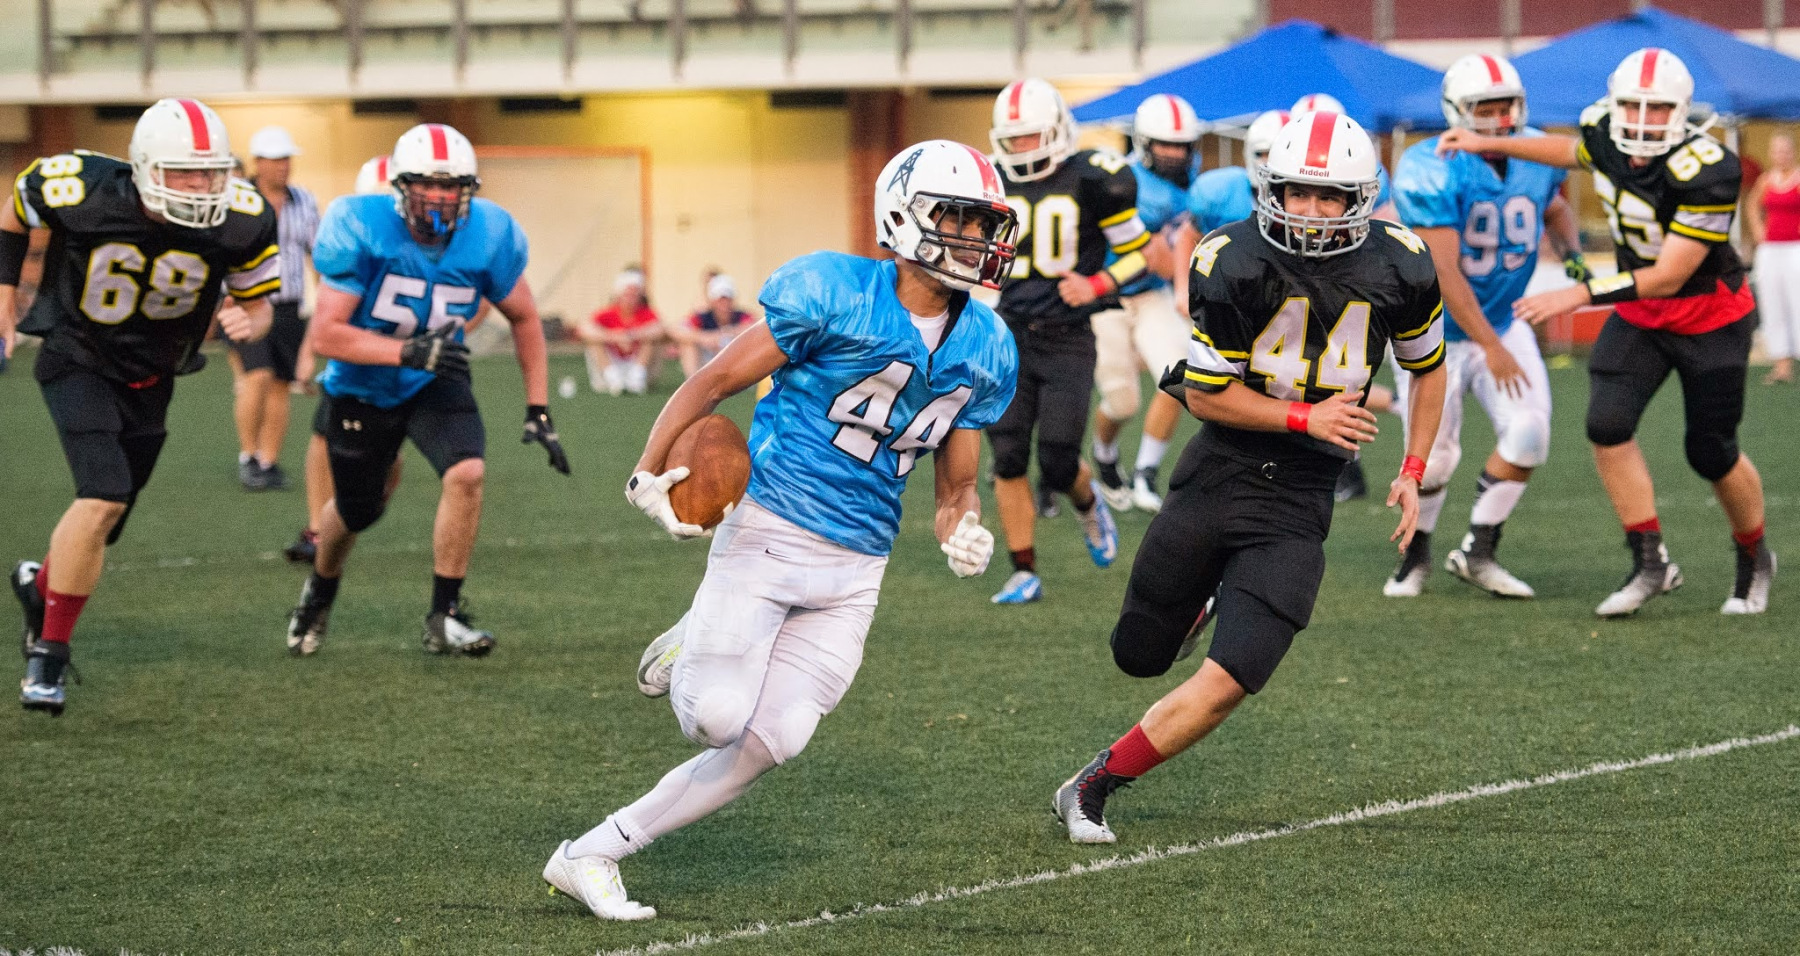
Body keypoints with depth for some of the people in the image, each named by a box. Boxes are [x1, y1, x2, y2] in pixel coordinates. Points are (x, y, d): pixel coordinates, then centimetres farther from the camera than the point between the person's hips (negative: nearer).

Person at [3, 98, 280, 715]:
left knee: (102, 529, 13)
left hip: (149, 380, 4)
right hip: (77, 360, -4)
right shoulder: (80, 191, -25)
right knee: (104, 497, -24)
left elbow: (256, 303, -2)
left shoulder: (240, 221, -19)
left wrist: (249, 322, -25)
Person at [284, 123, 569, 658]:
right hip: (362, 388, -2)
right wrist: (408, 351, -41)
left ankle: (444, 615, -8)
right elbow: (325, 335, -29)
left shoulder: (488, 237, -19)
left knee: (466, 473, -24)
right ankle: (320, 591, 49)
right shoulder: (360, 230, -28)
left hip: (434, 384, 2)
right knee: (358, 510, 14)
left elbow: (524, 318, -1)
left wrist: (538, 410, -3)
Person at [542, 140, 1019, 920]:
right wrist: (650, 472, -13)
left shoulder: (985, 351, 8)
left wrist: (962, 528, -5)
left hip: (854, 570, 5)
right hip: (768, 533, -5)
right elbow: (714, 382, -5)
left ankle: (592, 856, 8)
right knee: (718, 720, -15)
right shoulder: (834, 294, -11)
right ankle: (694, 650, 24)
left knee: (771, 739, -5)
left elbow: (955, 482, 17)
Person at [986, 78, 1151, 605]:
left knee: (1058, 465, -5)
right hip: (1008, 337, 3)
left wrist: (1097, 286, -15)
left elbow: (1139, 253, -1)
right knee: (1008, 459, -3)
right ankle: (1024, 573, 7)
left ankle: (1088, 503, 32)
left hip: (1066, 340, -3)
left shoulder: (1091, 180, -8)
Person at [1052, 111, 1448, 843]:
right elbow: (1205, 394, -9)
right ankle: (1200, 608, 49)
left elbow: (1427, 368, 12)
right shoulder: (1235, 264, -15)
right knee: (1140, 657, 13)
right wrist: (1306, 417, -17)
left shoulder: (1398, 270, -7)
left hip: (1300, 500, 0)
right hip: (1218, 472, 0)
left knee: (1228, 684, -11)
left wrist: (1414, 471, 7)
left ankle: (1090, 790, 5)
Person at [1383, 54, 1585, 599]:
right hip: (1436, 333, -5)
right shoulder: (1430, 172, -25)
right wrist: (1492, 349, -26)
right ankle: (1416, 554, 23)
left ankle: (1478, 553, 4)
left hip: (1503, 322, 5)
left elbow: (1555, 210, 19)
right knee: (1435, 455, -5)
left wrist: (1570, 251, -1)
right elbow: (1443, 272, -26)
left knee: (1528, 433, -11)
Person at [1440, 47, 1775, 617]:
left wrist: (1580, 296, -34)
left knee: (1711, 453, 1)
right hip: (1639, 313, 5)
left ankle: (1754, 559, 29)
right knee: (1607, 424, -13)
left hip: (1710, 318, -5)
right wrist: (1488, 145, 16)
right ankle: (1650, 562, -3)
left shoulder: (1705, 173, -31)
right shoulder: (1605, 137, -12)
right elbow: (1574, 153, 17)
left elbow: (1668, 277, -30)